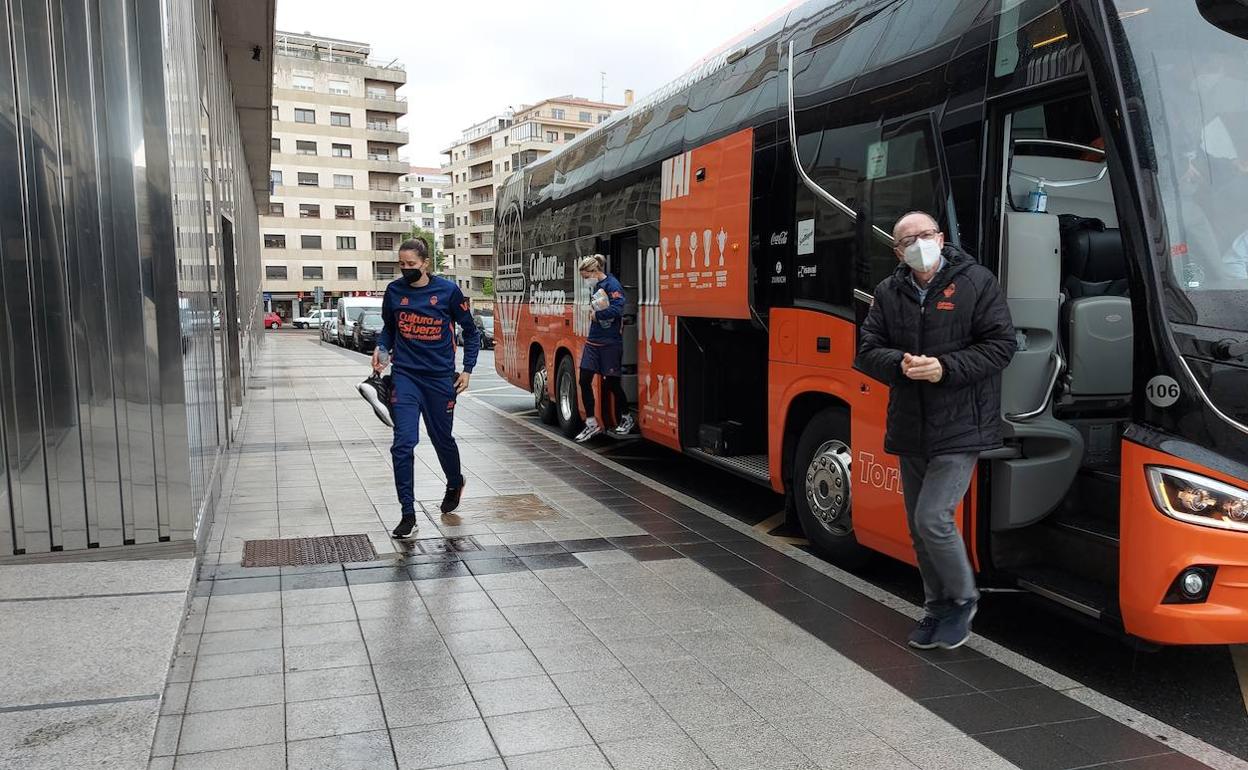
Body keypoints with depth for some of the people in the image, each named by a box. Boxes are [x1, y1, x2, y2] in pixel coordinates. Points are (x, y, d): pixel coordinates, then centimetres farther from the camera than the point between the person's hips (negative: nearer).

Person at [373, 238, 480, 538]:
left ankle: (455, 483, 45)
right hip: (405, 376, 1)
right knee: (403, 445, -9)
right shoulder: (394, 291, 2)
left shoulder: (448, 291, -5)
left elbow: (470, 331, 4)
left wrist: (467, 369, -2)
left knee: (442, 438, 14)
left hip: (440, 377, -1)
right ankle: (408, 513, 0)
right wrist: (381, 349, -1)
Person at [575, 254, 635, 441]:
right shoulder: (594, 287, 12)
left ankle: (626, 419, 25)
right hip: (593, 340, 8)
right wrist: (592, 311, 0)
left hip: (610, 342, -8)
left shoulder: (612, 285, -13)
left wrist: (596, 314, -14)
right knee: (584, 380, 2)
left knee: (612, 382, 3)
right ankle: (592, 424, 10)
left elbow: (617, 310, -25)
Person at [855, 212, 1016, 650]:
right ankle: (938, 609, 31)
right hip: (910, 432, 5)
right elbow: (867, 351, 5)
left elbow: (1001, 345, -8)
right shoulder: (888, 293, 8)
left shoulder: (976, 282, -4)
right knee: (919, 527, 13)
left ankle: (963, 599, 14)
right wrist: (901, 364, -16)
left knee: (933, 519, -12)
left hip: (960, 429, -5)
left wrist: (945, 367, -19)